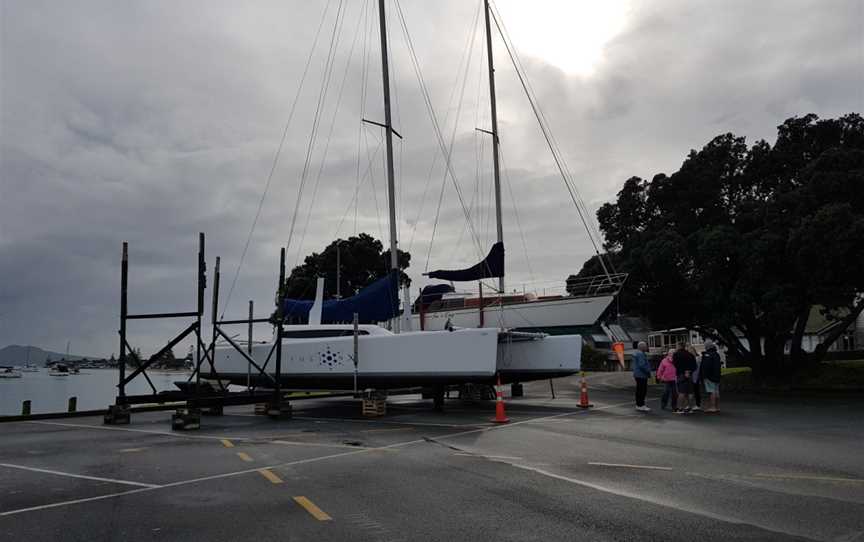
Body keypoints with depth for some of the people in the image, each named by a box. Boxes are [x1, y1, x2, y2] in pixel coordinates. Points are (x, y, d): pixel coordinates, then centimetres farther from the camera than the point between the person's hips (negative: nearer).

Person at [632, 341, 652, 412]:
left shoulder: (637, 353, 17)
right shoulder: (640, 354, -16)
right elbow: (642, 365, -25)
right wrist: (648, 372, -14)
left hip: (638, 374, 11)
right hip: (641, 375, -11)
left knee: (639, 390, 15)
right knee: (642, 390, -9)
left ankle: (639, 404, 22)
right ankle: (641, 406, -8)